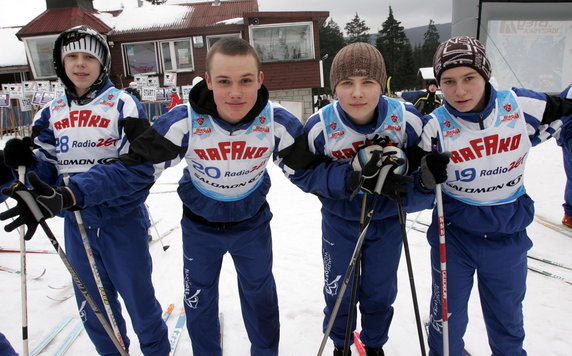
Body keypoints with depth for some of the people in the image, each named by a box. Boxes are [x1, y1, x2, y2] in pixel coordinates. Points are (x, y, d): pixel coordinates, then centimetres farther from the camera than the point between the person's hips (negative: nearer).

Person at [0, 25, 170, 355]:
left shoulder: (122, 103, -7)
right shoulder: (51, 112, 6)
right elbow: (48, 170, 8)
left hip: (122, 220, -4)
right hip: (76, 223, 5)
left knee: (139, 298, 7)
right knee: (92, 307, 18)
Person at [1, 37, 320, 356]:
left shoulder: (278, 122, -25)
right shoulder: (184, 121, -28)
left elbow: (308, 169, -13)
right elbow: (133, 168, -25)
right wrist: (69, 195, -37)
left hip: (253, 225, 1)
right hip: (199, 226, 0)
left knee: (260, 295, 23)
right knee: (198, 301, 20)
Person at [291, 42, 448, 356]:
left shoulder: (407, 120, -22)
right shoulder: (320, 127, -24)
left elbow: (424, 163, -11)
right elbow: (302, 173, -17)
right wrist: (350, 178, -32)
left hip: (388, 220, 1)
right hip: (340, 221, 0)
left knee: (380, 292, 19)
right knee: (338, 291, 16)